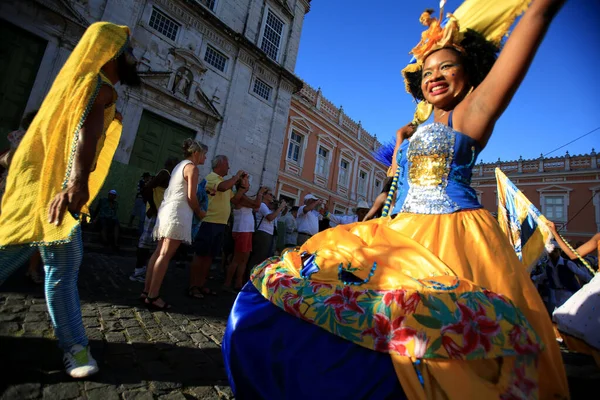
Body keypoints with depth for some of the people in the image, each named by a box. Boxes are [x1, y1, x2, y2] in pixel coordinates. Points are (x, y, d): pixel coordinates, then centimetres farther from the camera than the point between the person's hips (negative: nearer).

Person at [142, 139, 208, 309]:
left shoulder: (180, 165, 21)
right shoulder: (192, 168, -7)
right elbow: (191, 197, -13)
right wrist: (199, 212, 2)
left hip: (168, 210, 10)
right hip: (177, 213, -10)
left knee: (159, 252, 9)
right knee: (165, 255, -9)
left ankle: (147, 290, 14)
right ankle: (153, 296, -6)